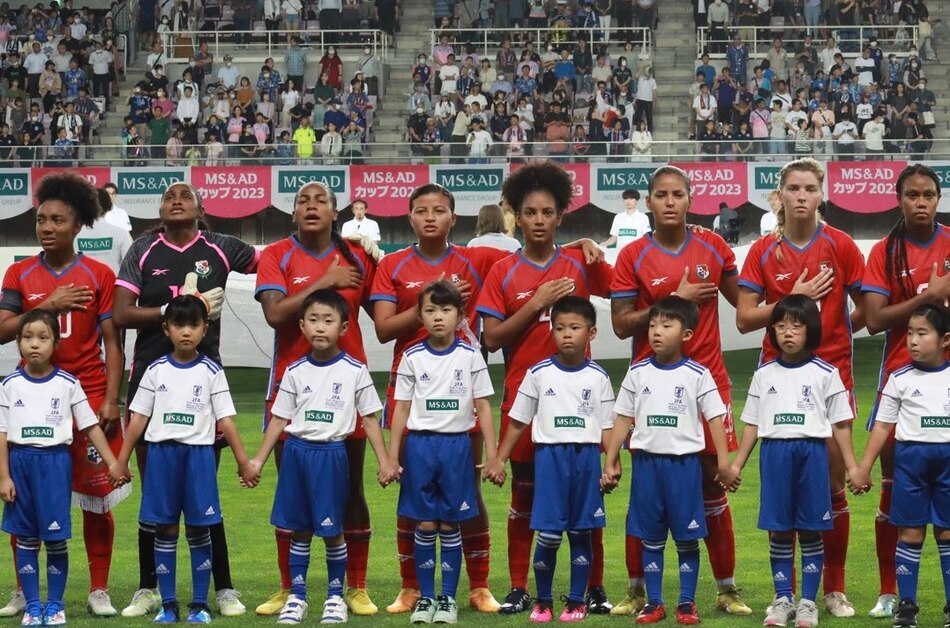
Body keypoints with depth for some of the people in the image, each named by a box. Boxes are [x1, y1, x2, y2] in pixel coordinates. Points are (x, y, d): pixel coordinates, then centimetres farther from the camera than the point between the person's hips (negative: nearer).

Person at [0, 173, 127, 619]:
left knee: (97, 498, 1)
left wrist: (111, 399, -7)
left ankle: (99, 590, 11)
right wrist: (47, 306, -13)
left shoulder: (99, 275, 1)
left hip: (89, 399, -1)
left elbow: (111, 343, 0)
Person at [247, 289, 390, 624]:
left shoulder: (355, 371, -2)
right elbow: (279, 419, 8)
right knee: (299, 530, 8)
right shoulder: (295, 372, 4)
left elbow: (369, 419, 2)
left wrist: (384, 461, -3)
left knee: (332, 530, 2)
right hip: (297, 452, 2)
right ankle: (296, 597, 15)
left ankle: (335, 596, 15)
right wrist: (258, 460, 3)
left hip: (332, 454, -2)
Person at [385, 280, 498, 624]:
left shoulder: (470, 356, 0)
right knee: (425, 525, 3)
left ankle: (448, 598, 12)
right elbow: (401, 408, 4)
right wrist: (392, 458, 1)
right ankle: (425, 597, 11)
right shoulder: (412, 357, 1)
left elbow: (483, 407, 2)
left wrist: (492, 455, -3)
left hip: (457, 444, -1)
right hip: (420, 444, 1)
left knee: (450, 525, 4)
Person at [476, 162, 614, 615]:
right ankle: (518, 588, 14)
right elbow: (492, 339, -3)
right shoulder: (504, 273, 3)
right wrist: (536, 304, -12)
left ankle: (595, 588, 9)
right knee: (524, 492, 7)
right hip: (523, 395, 0)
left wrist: (597, 257, -18)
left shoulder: (579, 264, 3)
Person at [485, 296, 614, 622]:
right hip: (550, 455, -1)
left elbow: (607, 428, 5)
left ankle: (576, 601, 16)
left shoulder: (598, 377, 3)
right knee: (548, 534, -4)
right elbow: (518, 421, 7)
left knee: (580, 532, 6)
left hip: (586, 457, 1)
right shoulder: (539, 373, 2)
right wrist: (499, 460, 4)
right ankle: (542, 600, 11)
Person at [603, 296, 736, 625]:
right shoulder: (638, 373, 4)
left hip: (684, 462, -2)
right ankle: (654, 602, 14)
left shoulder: (697, 375, -2)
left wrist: (723, 460, -10)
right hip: (647, 461, 2)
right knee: (651, 537, 7)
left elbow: (715, 417, -2)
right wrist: (610, 462, 7)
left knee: (687, 536, 3)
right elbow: (623, 418, 9)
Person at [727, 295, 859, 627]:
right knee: (778, 530, 4)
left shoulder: (825, 373, 2)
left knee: (811, 530, 2)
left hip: (812, 452, -2)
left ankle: (808, 601, 9)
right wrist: (737, 463, 6)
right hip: (774, 452, 2)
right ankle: (783, 598, 13)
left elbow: (840, 424, 2)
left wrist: (853, 466, -4)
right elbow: (752, 423, 12)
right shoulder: (764, 374, 9)